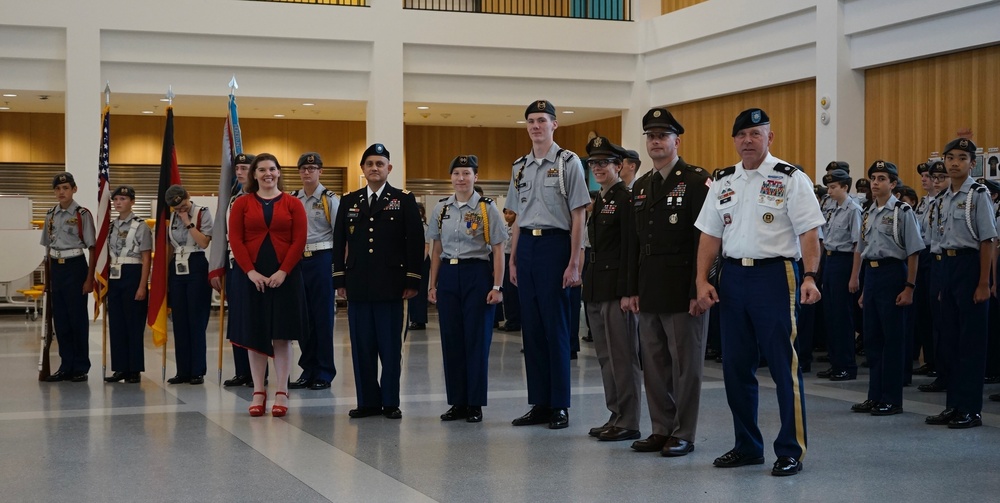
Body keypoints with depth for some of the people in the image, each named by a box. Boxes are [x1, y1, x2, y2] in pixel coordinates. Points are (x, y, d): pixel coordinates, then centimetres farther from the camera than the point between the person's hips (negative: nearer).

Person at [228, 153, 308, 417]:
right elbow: (235, 240, -1)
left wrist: (283, 272, -12)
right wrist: (251, 272, -11)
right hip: (253, 276, 1)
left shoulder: (293, 204, 3)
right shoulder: (242, 204, 5)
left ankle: (281, 393, 7)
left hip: (285, 276, -1)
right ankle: (259, 392, 12)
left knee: (282, 335, 2)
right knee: (255, 333, 4)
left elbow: (299, 241, -3)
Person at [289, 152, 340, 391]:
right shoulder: (291, 200, 11)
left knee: (323, 315, 0)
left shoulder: (329, 199, -2)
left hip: (322, 259, -4)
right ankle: (308, 371, 18)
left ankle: (324, 373, 8)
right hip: (297, 260, 5)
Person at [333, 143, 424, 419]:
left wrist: (412, 280, -6)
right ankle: (367, 401, 11)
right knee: (361, 347, 4)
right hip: (357, 285, 3)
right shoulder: (349, 202, 13)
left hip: (390, 285, -3)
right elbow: (339, 242, 12)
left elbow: (415, 242, 0)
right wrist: (340, 279, 5)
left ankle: (390, 402, 9)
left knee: (391, 346, 1)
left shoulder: (404, 200, 4)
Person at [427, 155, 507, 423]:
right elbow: (436, 249, 13)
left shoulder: (487, 208, -3)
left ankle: (475, 404, 9)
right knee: (451, 339, 6)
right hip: (448, 274, 4)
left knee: (477, 339, 0)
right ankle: (457, 402, 16)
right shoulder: (441, 209, 8)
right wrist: (433, 284, 10)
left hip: (477, 273, -4)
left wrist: (497, 286, -9)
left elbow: (498, 250, -4)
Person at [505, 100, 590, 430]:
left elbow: (578, 216, -7)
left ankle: (560, 405, 5)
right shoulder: (520, 167, 14)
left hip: (555, 244, -6)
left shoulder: (568, 162, -4)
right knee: (531, 327, 8)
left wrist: (574, 263, -12)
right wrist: (513, 260, 14)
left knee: (556, 326, -3)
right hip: (527, 245, 6)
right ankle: (539, 403, 15)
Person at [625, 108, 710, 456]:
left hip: (682, 291, -7)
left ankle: (683, 434, 7)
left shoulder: (696, 181, -6)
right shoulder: (641, 187, 16)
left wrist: (698, 291, -16)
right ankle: (662, 429, 19)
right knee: (653, 363, 10)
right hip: (649, 293, 7)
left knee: (685, 364, 0)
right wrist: (633, 290, 12)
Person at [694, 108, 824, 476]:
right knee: (736, 366, 10)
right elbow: (710, 236, 13)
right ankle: (747, 446, 23)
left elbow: (809, 232, -8)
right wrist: (702, 281, 3)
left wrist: (810, 277, -20)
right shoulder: (722, 183, 13)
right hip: (732, 276, 6)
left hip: (775, 274, -5)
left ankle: (790, 451, 6)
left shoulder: (791, 179, -3)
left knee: (783, 364, -3)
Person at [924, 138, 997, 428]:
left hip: (970, 264, -7)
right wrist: (942, 283, 14)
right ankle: (954, 406, 19)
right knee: (950, 337, 11)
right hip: (946, 264, 7)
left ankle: (971, 409, 4)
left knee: (971, 340, -2)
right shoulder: (942, 199, 12)